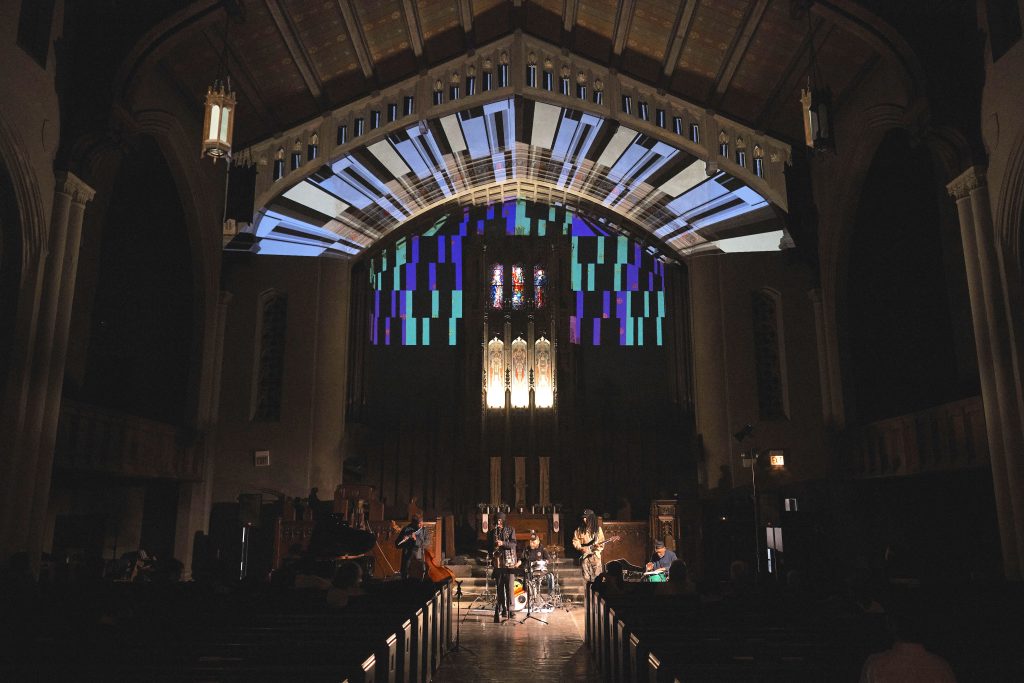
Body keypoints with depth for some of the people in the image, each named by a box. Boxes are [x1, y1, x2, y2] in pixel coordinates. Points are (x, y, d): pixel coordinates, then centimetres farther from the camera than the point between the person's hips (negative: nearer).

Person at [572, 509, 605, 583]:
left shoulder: (598, 529, 3)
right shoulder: (579, 529, 3)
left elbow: (602, 543, 4)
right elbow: (575, 541, 5)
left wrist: (598, 546, -16)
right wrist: (581, 548, -10)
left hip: (595, 555, 0)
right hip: (584, 555, 1)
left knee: (597, 578, -5)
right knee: (587, 578, 1)